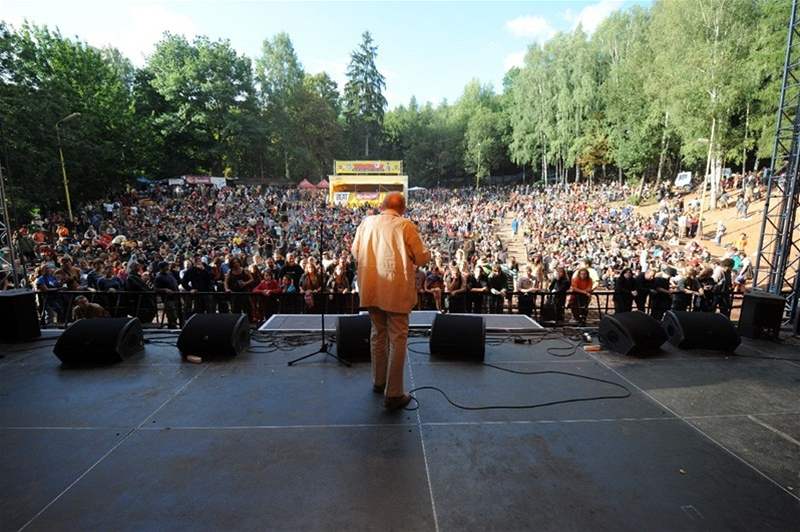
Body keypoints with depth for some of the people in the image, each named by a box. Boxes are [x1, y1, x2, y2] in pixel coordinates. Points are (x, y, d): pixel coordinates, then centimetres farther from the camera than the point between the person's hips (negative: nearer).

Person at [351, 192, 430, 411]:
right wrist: (427, 253, 13)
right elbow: (422, 257, -8)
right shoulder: (406, 225, -11)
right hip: (396, 290, -5)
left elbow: (355, 251, 11)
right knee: (398, 338, 4)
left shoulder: (367, 222, 1)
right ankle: (393, 394, 7)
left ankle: (379, 381, 35)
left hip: (371, 289, 5)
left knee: (378, 333, 20)